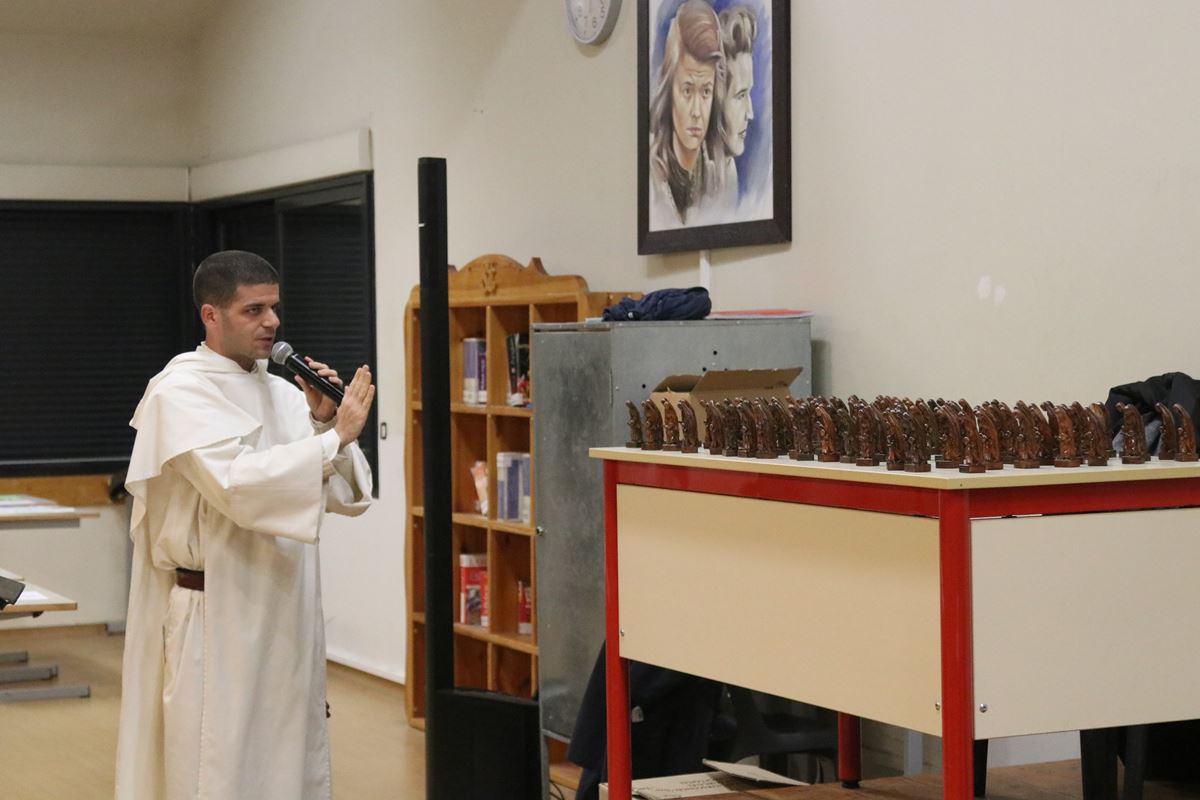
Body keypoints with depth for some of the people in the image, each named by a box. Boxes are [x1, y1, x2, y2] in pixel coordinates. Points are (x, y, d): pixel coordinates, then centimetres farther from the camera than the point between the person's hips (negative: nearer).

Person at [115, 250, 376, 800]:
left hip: (288, 619, 7)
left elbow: (346, 494, 8)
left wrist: (324, 421, -7)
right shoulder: (181, 392, -10)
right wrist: (334, 436, -22)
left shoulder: (284, 392, 10)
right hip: (219, 623, -7)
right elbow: (238, 485, -24)